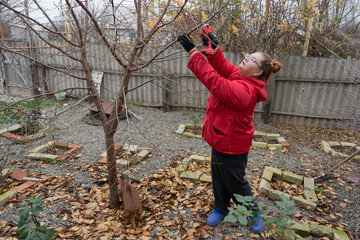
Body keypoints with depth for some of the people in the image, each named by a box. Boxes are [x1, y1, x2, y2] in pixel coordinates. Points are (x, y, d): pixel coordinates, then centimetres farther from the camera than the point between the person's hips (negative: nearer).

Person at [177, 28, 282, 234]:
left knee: (235, 182, 13)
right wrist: (213, 48, -22)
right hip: (221, 140, 9)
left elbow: (213, 80, -37)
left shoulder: (244, 90, -31)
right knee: (219, 178, 23)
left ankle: (254, 213, 40)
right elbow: (222, 66, -2)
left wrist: (193, 52, -35)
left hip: (232, 146, -9)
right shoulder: (238, 75, -3)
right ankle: (220, 209, 46)